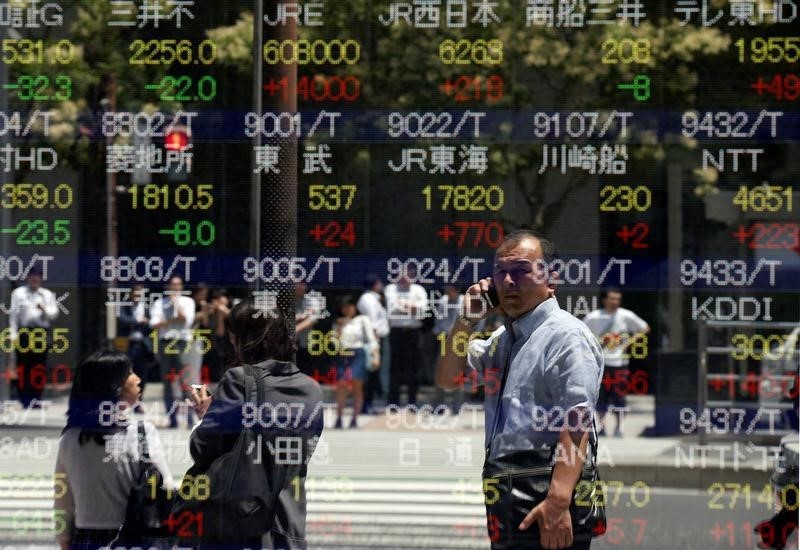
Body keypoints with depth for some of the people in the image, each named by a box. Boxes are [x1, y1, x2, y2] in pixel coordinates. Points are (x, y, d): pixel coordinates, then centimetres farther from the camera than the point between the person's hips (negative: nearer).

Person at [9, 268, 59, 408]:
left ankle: (36, 397, 5)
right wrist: (13, 334, -4)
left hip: (42, 332, 2)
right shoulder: (18, 293, 8)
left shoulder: (48, 295, 14)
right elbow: (14, 314, 3)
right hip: (24, 332, -2)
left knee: (39, 366, 0)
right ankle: (23, 397, -2)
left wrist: (44, 310, -13)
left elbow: (54, 314, 8)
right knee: (23, 365, -4)